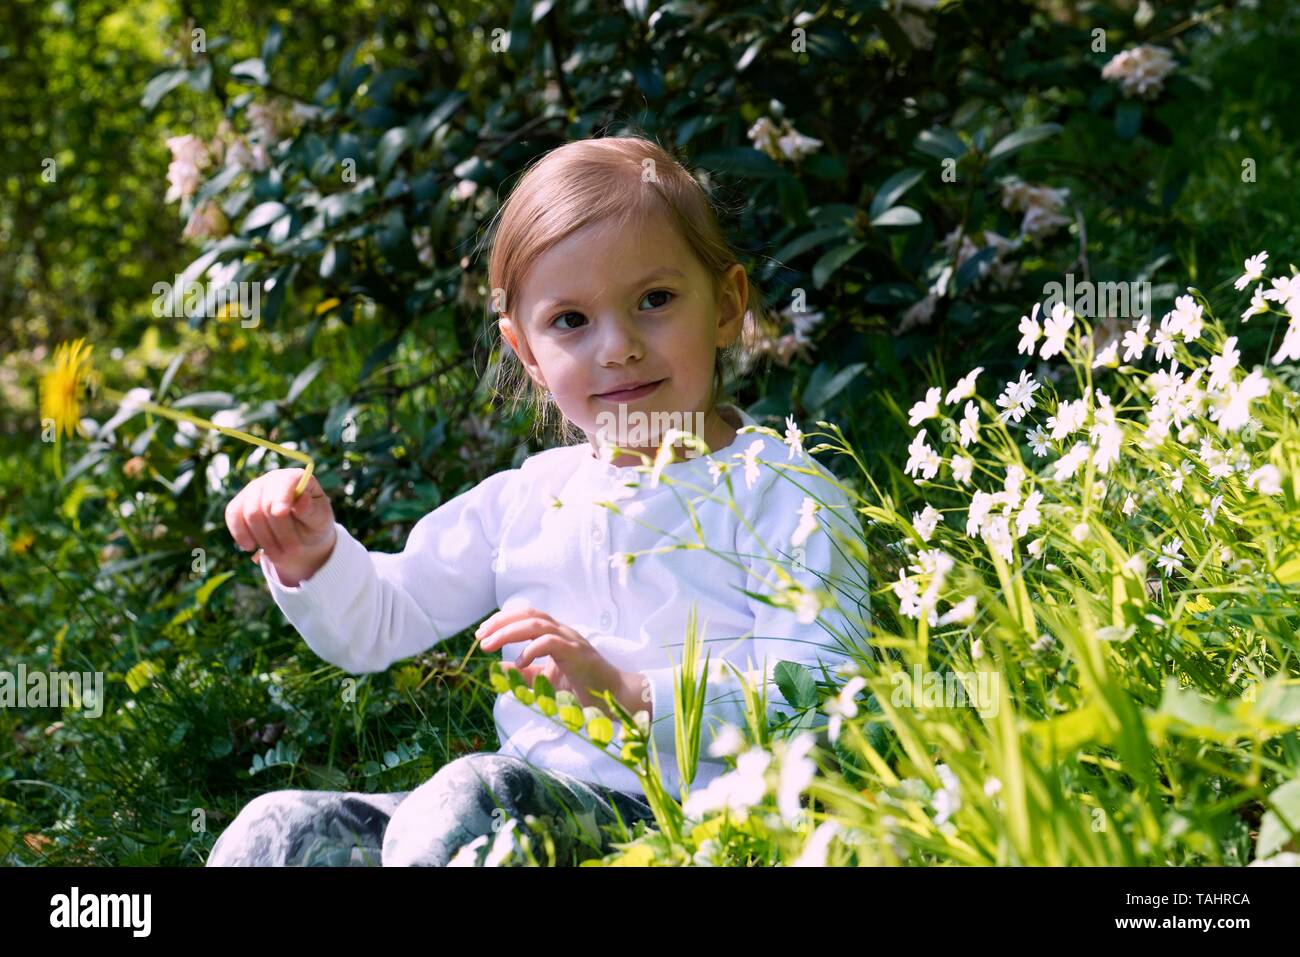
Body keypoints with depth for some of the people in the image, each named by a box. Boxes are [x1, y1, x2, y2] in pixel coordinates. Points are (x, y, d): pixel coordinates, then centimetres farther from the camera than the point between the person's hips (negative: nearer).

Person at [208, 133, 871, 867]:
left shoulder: (785, 491, 0)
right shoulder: (529, 497, 17)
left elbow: (819, 694, -13)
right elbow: (376, 626, 23)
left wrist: (631, 693, -22)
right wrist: (312, 559, 1)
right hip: (530, 804, 6)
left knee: (470, 800, -34)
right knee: (279, 832, -14)